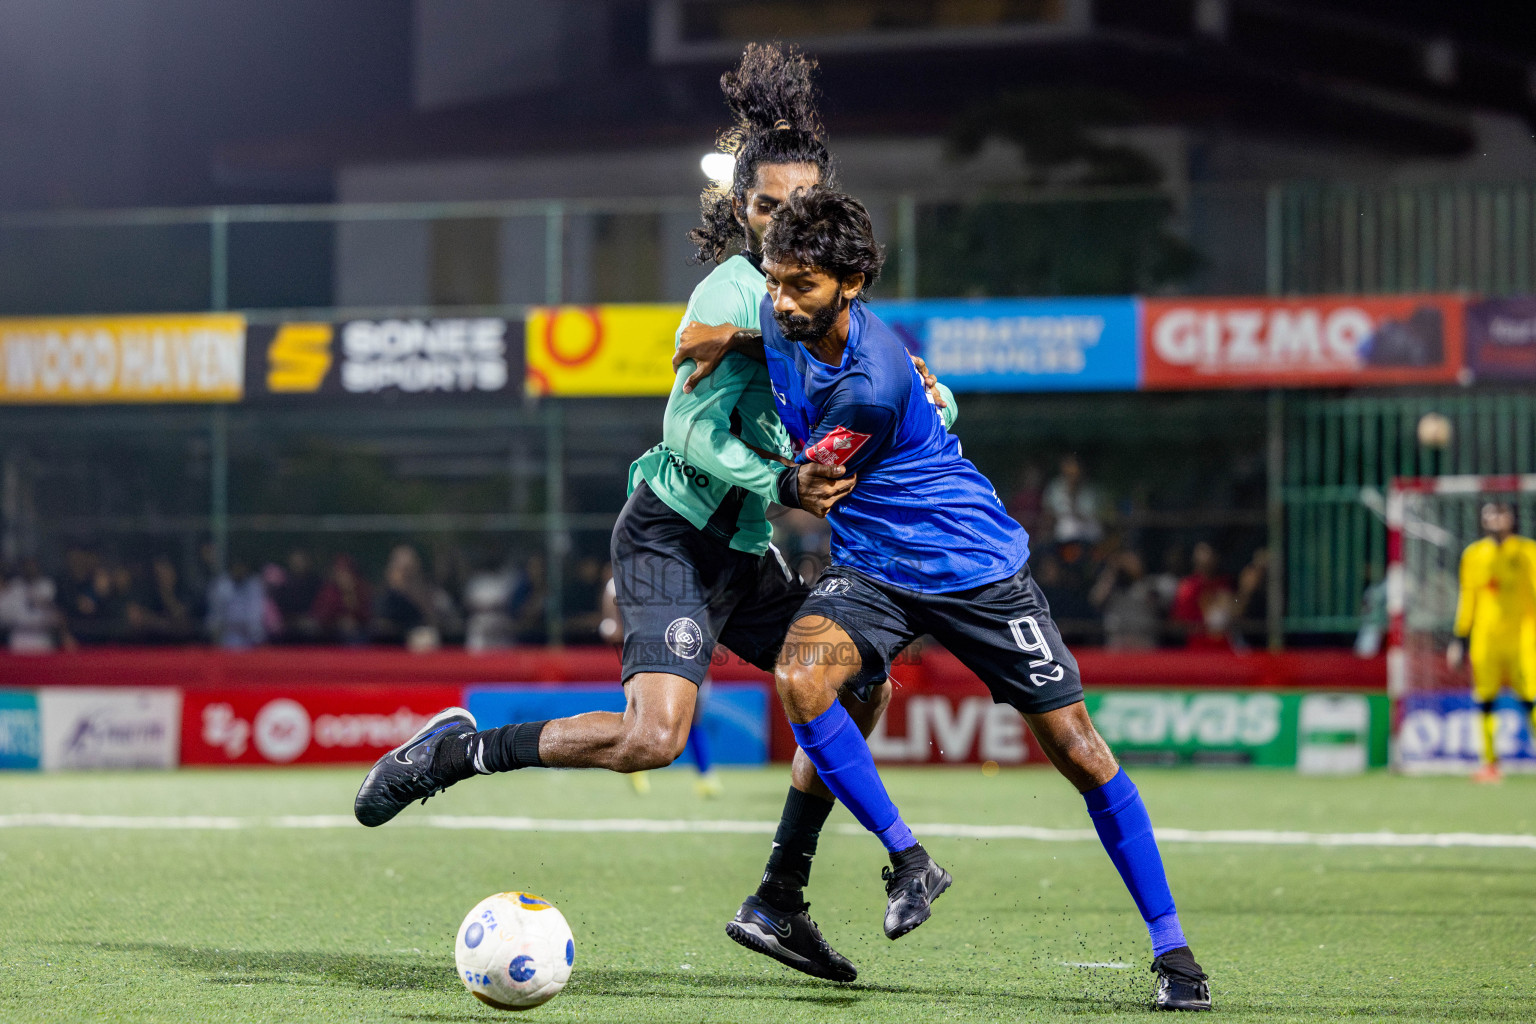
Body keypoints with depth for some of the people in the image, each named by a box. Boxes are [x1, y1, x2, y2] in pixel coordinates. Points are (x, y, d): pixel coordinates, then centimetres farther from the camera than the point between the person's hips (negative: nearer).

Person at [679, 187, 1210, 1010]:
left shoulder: (872, 385, -29)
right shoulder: (782, 321, -8)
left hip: (973, 565, -6)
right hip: (870, 566, 6)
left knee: (1078, 752, -3)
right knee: (799, 677, -25)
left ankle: (1171, 949, 9)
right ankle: (907, 861, -8)